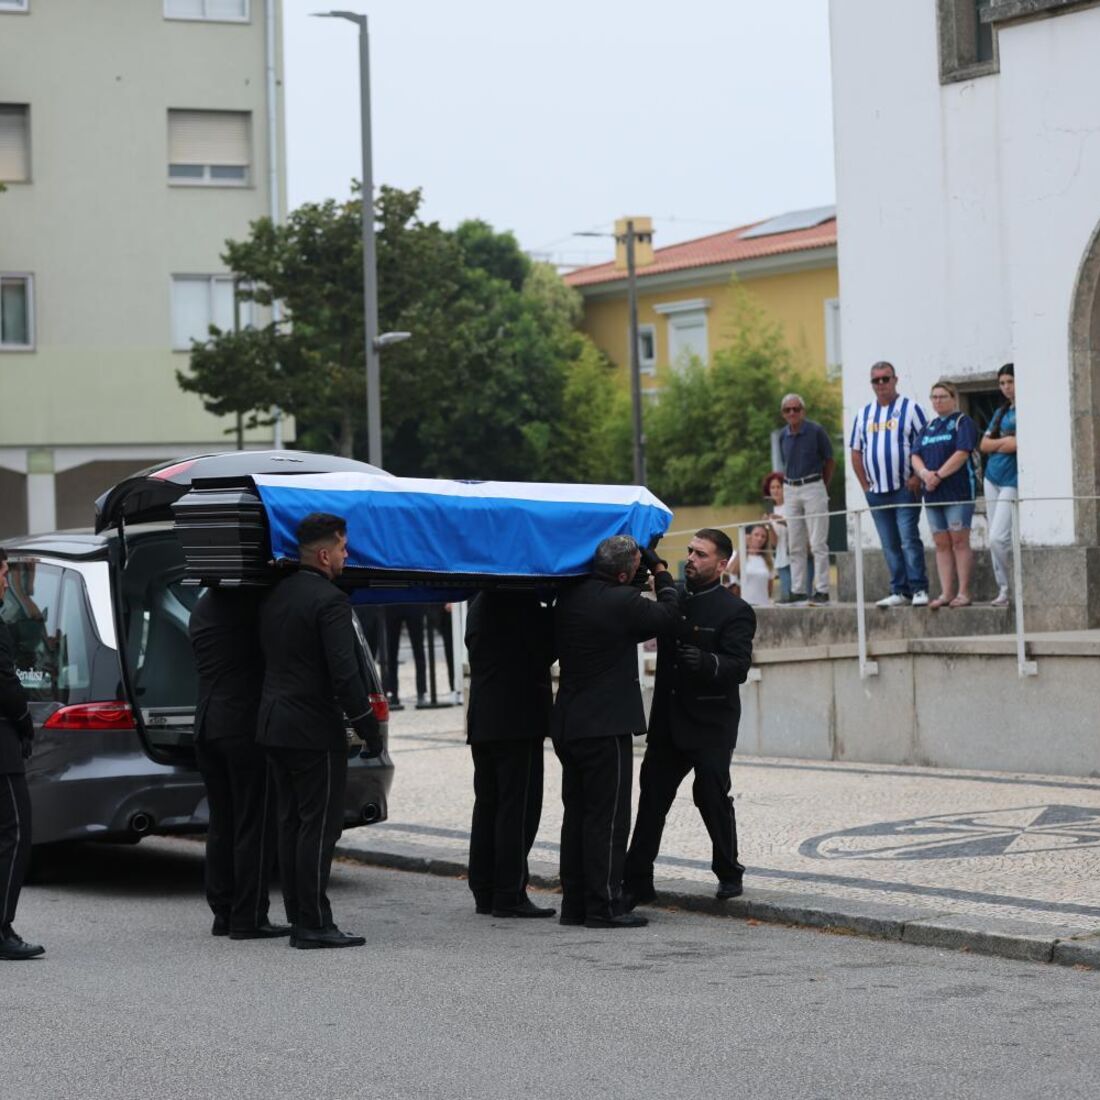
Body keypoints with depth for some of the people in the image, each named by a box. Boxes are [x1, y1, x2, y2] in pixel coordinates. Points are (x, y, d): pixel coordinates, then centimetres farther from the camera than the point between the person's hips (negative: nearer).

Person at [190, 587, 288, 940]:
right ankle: (249, 918, -4)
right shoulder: (247, 600, -12)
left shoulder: (202, 607, 14)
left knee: (221, 825, 12)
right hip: (246, 725, -8)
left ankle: (223, 913, 14)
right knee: (254, 826, -3)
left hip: (207, 724, 8)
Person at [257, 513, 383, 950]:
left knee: (292, 824, 12)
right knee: (319, 826, -5)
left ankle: (299, 917, 15)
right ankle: (314, 924, -6)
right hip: (314, 732, -9)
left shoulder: (275, 596, 12)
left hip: (274, 725, 9)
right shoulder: (329, 601, -15)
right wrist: (369, 729, -13)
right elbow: (344, 673, -19)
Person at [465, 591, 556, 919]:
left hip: (482, 722, 9)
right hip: (518, 720, -9)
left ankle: (484, 892, 16)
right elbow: (544, 648, -13)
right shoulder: (521, 601, -14)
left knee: (487, 806, 12)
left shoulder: (479, 605, 14)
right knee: (518, 807, -5)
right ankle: (509, 895, -6)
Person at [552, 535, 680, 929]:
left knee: (576, 815, 13)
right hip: (606, 727, -8)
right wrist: (660, 571, 11)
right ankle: (603, 906, -3)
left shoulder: (568, 597, 6)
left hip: (567, 724, 8)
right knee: (606, 819, -3)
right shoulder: (621, 601, -17)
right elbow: (669, 616, -4)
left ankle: (574, 904, 17)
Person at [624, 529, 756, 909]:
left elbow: (738, 666, -16)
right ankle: (637, 881, 4)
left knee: (712, 794, -5)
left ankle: (728, 872, 15)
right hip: (668, 720, 5)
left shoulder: (734, 611, -6)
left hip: (711, 723, -5)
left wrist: (706, 662, -37)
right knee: (652, 796, 1)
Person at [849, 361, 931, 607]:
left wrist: (918, 477, -12)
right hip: (876, 492, 5)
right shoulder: (863, 414, 14)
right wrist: (865, 485, 8)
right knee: (889, 545, 6)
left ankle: (919, 589, -10)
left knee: (909, 539, -11)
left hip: (905, 489, -5)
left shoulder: (910, 408, 0)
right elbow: (856, 453, 17)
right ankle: (899, 591, 10)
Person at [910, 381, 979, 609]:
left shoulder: (963, 423, -1)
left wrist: (939, 475, -18)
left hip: (957, 491, -7)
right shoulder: (928, 427, 19)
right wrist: (924, 473, -11)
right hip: (932, 493, 7)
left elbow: (962, 453, -14)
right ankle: (946, 593, 6)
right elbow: (915, 455, 10)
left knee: (959, 541, -7)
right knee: (941, 544, 5)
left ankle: (963, 592, -6)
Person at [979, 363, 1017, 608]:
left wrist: (997, 445, -4)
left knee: (998, 539, -15)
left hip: (1013, 481, -8)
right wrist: (1006, 441, -9)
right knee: (994, 541, 6)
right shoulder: (1000, 413, 16)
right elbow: (985, 445, 9)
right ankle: (1004, 590, 11)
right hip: (992, 478, 8)